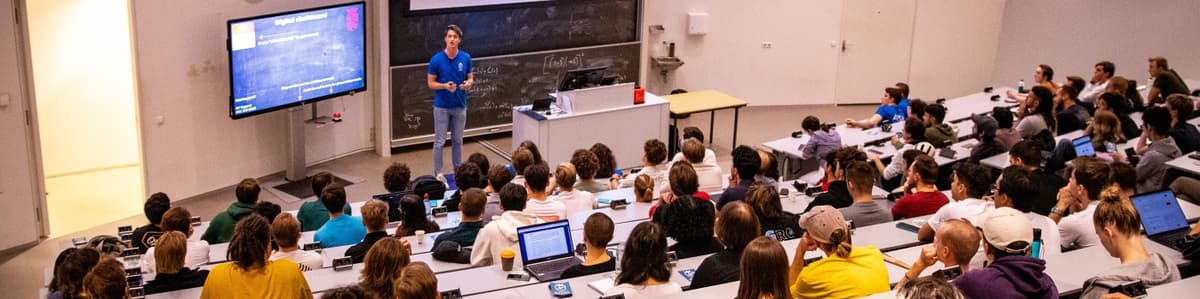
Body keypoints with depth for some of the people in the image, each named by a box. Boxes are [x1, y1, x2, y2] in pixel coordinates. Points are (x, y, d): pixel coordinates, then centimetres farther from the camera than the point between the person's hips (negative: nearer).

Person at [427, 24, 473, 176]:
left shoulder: (466, 58, -3)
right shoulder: (436, 59, -11)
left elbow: (471, 78, 6)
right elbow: (430, 83, -6)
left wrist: (468, 84, -18)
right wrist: (445, 86, -24)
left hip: (460, 106, 3)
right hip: (442, 106, -3)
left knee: (457, 140, 13)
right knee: (439, 141, 2)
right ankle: (438, 173, 10)